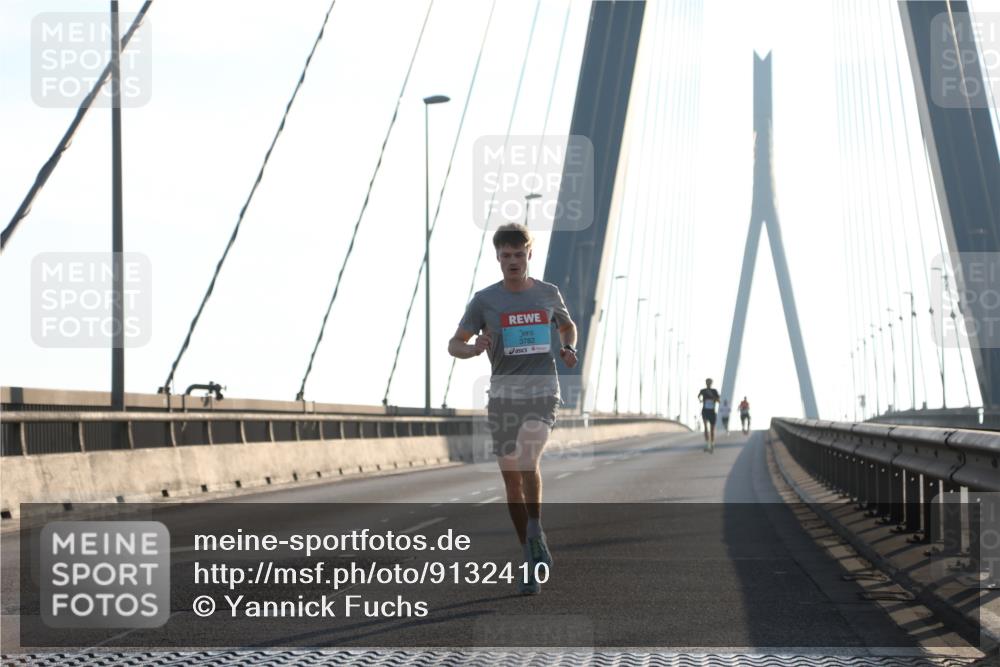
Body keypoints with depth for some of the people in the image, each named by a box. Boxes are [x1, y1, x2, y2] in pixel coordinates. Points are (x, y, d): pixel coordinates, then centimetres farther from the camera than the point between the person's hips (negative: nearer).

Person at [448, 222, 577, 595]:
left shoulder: (548, 294, 6)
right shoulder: (485, 300, 2)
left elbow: (567, 326, 26)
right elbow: (454, 344, 5)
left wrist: (569, 349, 5)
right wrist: (474, 349, -16)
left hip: (542, 389, -1)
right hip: (503, 393, 1)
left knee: (527, 459, -28)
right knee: (512, 478, 3)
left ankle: (536, 531, -13)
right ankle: (531, 560, 14)